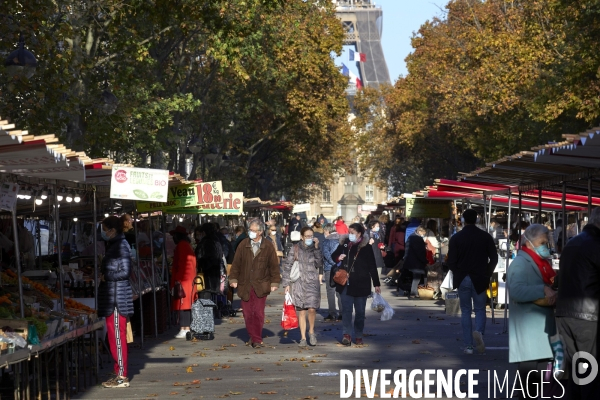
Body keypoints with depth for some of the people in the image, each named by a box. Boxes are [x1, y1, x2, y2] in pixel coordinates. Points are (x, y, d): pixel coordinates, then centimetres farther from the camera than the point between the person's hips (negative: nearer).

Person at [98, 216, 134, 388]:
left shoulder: (120, 246, -13)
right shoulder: (114, 245, 16)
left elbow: (125, 271, -19)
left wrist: (105, 276, -12)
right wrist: (102, 275, 8)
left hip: (117, 296, -10)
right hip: (112, 296, 10)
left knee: (117, 336, -7)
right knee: (114, 337, 13)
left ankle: (122, 377, -3)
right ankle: (119, 373, 19)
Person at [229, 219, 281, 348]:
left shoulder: (268, 247, 0)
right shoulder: (243, 245, 4)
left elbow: (274, 266, 5)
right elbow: (236, 263, 9)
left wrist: (274, 282, 3)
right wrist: (233, 279, 4)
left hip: (261, 286, -2)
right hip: (245, 286, 2)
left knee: (258, 313, -7)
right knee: (247, 314, 2)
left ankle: (257, 339, 2)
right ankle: (252, 336, 17)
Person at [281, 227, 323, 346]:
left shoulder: (315, 249, 6)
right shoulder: (295, 249, 4)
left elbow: (319, 264, -7)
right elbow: (287, 265, 4)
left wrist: (316, 248, -11)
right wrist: (286, 283, 0)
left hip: (313, 283, 0)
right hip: (298, 283, 0)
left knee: (312, 309, -13)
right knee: (301, 311, 2)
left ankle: (311, 331, 11)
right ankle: (303, 338, 9)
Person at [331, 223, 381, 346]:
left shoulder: (366, 247, -5)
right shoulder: (344, 243, 3)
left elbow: (372, 266, -1)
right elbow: (334, 256, 17)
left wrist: (376, 284, -3)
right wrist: (338, 257, -8)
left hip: (361, 284, -2)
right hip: (346, 283, 2)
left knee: (360, 311, 6)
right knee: (346, 309, -4)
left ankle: (358, 336, 15)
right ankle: (347, 334, -4)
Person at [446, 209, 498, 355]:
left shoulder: (456, 238, -5)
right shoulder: (486, 237, -2)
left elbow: (451, 262, -5)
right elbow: (494, 258, -1)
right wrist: (487, 274, 12)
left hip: (462, 279, 0)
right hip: (480, 279, 0)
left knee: (466, 311, 8)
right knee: (480, 309, 10)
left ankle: (468, 345, 5)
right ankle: (479, 331, -20)